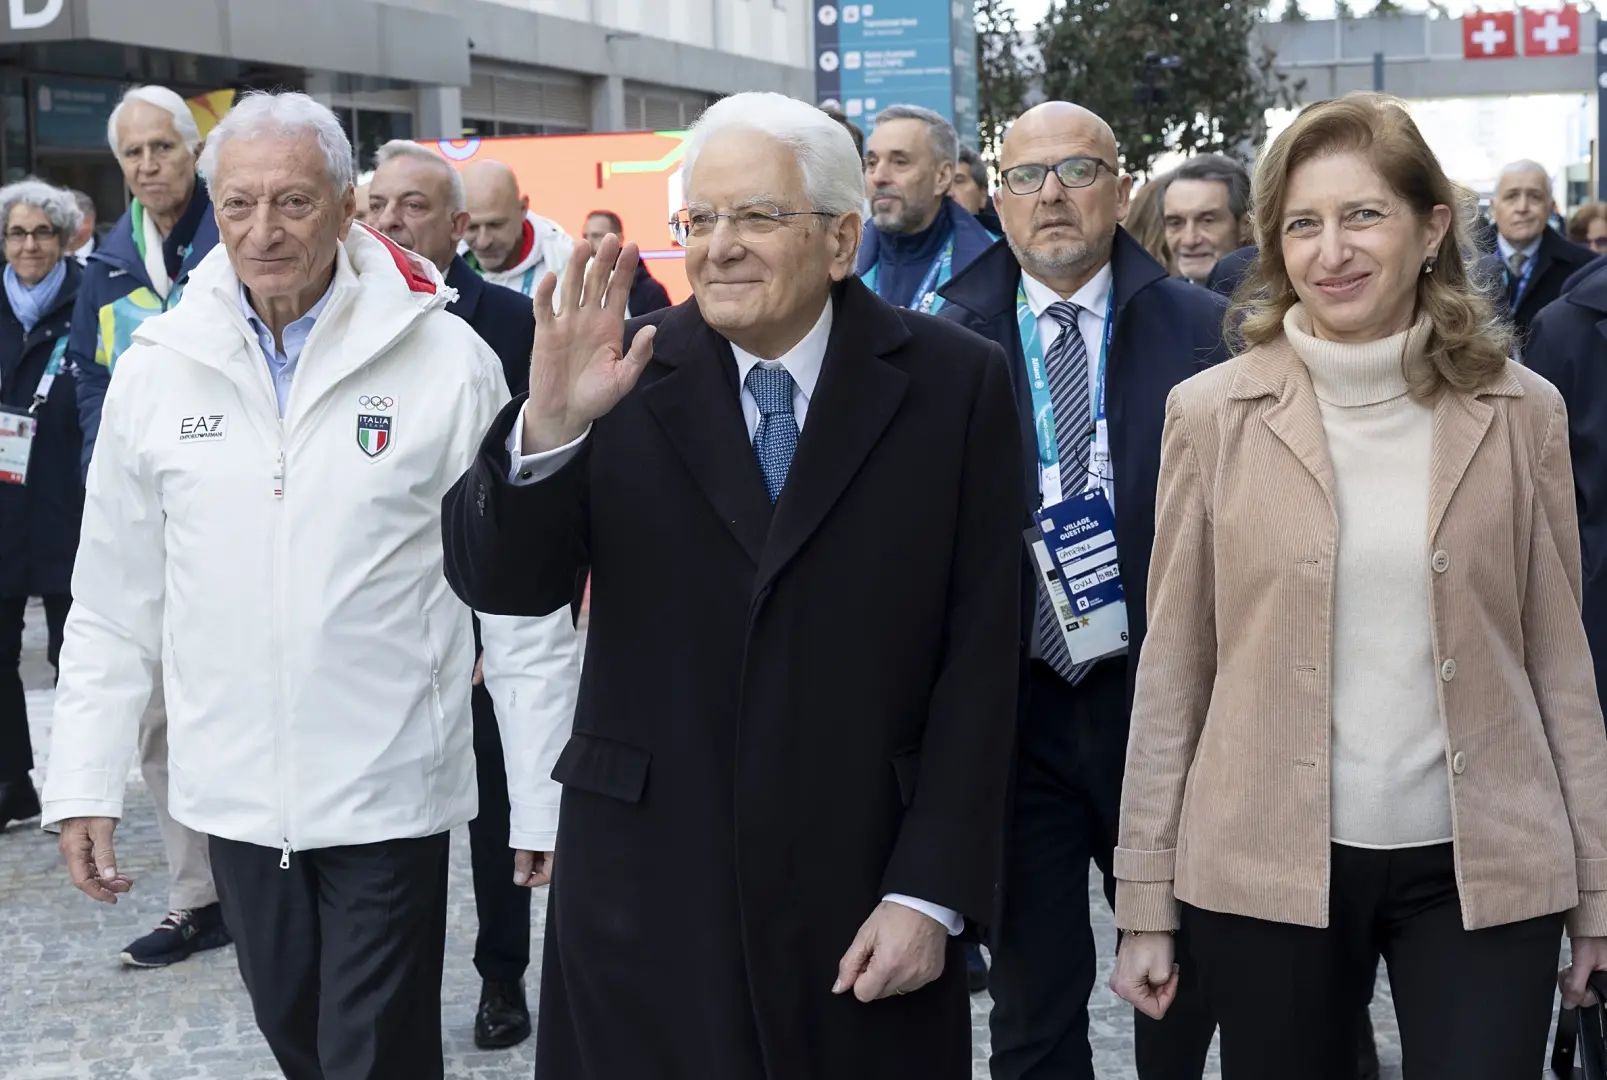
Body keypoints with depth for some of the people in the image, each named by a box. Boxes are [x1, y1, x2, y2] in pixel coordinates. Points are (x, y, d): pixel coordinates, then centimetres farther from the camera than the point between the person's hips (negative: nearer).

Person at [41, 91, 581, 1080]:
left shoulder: (446, 360, -9)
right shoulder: (161, 366, 0)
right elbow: (115, 602, 6)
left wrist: (545, 791, -5)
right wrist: (85, 783, 5)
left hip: (389, 793, -3)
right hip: (234, 791, 4)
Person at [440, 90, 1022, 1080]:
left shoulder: (955, 384, -4)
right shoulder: (627, 374, -2)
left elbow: (979, 658, -4)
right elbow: (500, 582, -6)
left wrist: (932, 893, -7)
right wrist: (550, 423, -23)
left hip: (860, 901, 0)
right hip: (644, 899, 1)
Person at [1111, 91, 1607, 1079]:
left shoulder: (1520, 413, 1)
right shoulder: (1213, 413, -1)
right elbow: (1173, 669, 1)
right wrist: (1146, 900, 1)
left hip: (1480, 867, 0)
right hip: (1265, 867, 0)